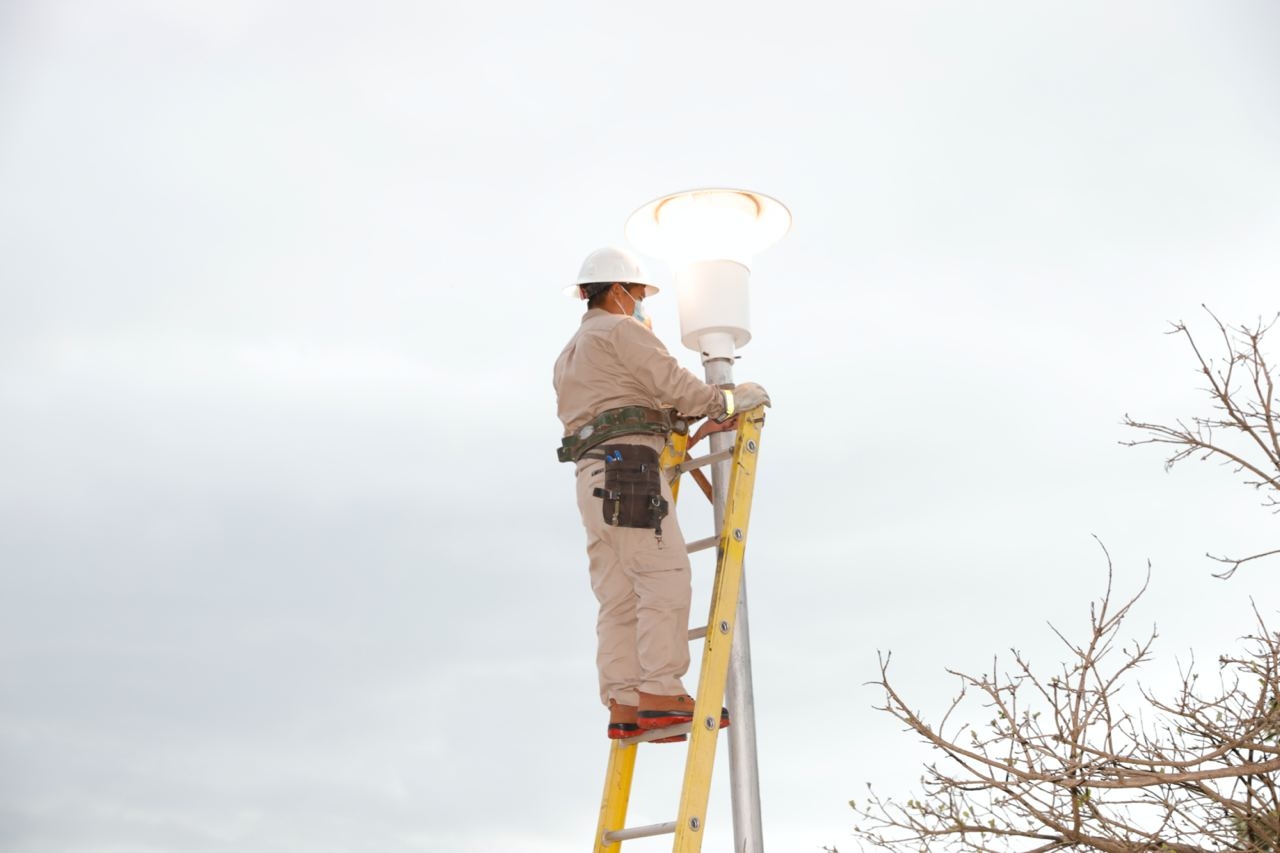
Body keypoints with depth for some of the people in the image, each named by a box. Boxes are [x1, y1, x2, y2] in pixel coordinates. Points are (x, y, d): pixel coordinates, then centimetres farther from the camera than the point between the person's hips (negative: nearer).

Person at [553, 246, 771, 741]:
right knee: (664, 576, -14)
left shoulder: (571, 353, 32)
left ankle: (624, 705, -5)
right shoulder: (621, 330, 3)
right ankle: (660, 694, -21)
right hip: (627, 466, -9)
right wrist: (729, 401, 5)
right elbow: (673, 385, -8)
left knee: (619, 595, 1)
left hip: (592, 475, 9)